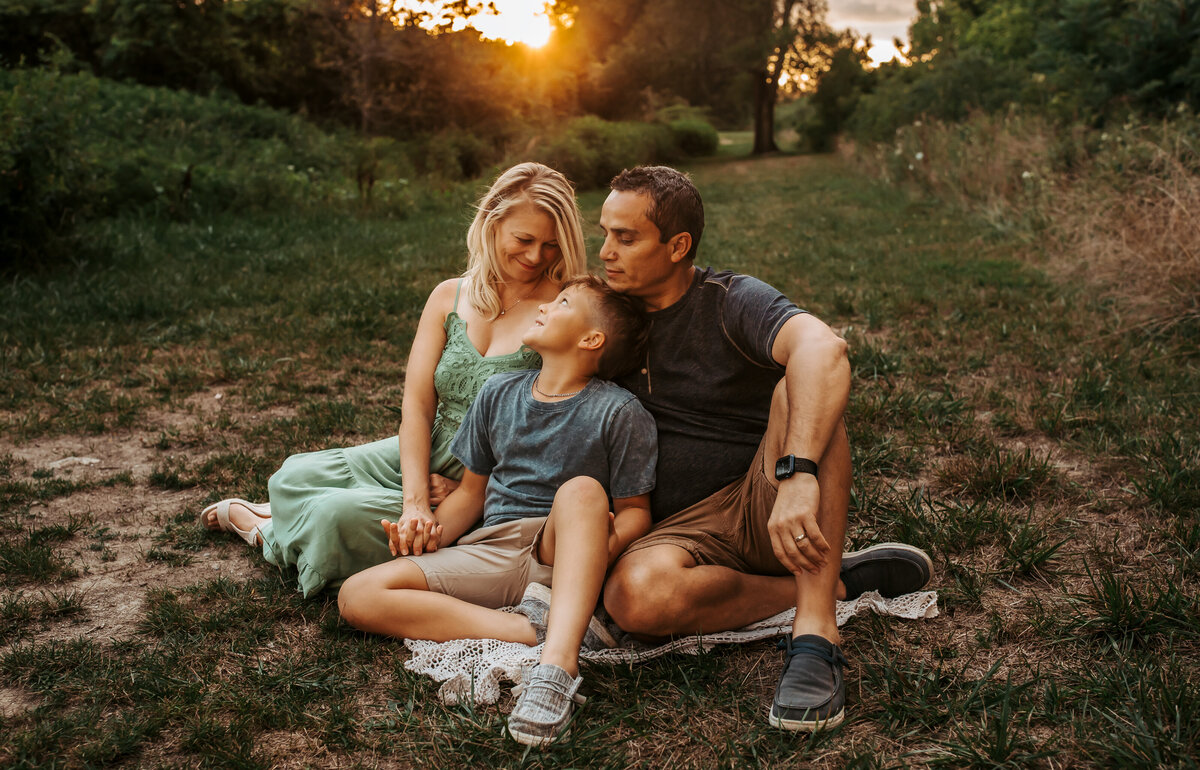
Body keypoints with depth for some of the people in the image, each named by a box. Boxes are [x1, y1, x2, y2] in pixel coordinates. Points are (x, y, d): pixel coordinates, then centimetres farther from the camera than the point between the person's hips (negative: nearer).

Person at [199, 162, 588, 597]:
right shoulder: (450, 297, -1)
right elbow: (417, 403, -6)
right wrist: (415, 502, -19)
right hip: (424, 457, 5)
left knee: (340, 514, -19)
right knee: (295, 477, -8)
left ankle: (272, 534, 16)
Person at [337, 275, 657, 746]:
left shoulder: (619, 412, -1)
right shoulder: (499, 394, 13)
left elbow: (635, 509, 0)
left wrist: (609, 541, -23)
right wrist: (437, 529, -1)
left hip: (565, 553, -4)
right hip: (493, 550, 4)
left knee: (582, 489, -36)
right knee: (358, 596, -17)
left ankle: (559, 659, -47)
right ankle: (537, 628, -28)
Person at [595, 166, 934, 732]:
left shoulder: (731, 302, -8)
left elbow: (823, 348, -30)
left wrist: (797, 475, -45)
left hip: (769, 505, -2)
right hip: (686, 530, 3)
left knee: (797, 390, -31)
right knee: (633, 595, -33)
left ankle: (815, 631, -33)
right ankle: (832, 581, -11)